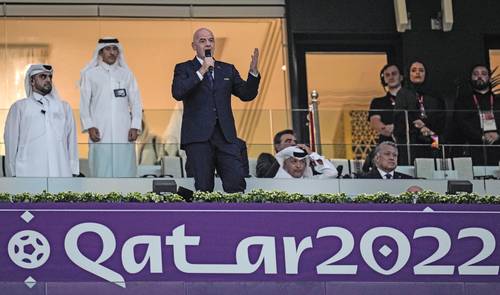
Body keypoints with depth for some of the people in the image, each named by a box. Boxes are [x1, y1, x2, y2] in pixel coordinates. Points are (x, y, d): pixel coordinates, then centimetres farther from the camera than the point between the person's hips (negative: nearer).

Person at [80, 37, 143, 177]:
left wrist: (135, 126, 0)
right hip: (100, 133, -2)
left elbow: (136, 102, 12)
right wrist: (89, 126, -6)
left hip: (124, 134, 2)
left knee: (125, 171, -4)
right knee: (102, 173, -6)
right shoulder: (90, 74, 9)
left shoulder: (126, 74, 14)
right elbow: (84, 103, 6)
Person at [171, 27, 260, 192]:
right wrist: (201, 71, -12)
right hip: (198, 137, -3)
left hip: (226, 136, 3)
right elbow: (177, 93, -9)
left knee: (237, 184, -10)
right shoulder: (184, 69, 10)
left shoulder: (227, 69, 20)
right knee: (204, 188, -5)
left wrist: (253, 72, -2)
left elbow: (247, 95, 14)